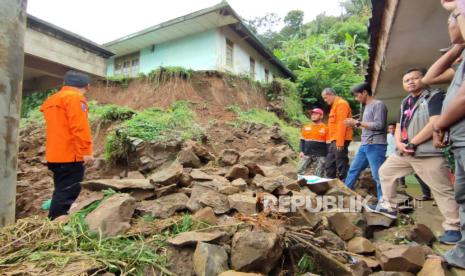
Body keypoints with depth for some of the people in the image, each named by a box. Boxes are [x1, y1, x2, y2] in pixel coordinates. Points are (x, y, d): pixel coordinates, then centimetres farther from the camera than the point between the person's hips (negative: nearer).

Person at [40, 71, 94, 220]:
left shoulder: (52, 100, 21)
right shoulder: (75, 98, -9)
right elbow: (79, 127, -19)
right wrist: (86, 151, -19)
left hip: (55, 155, 9)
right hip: (70, 155, -9)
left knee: (62, 191, 17)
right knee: (67, 192, -6)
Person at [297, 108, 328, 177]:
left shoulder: (325, 128, -1)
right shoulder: (306, 127, 11)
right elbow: (302, 140, 14)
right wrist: (301, 151, 2)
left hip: (320, 155, -3)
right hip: (307, 154, 3)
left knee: (318, 175, 0)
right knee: (300, 170, -7)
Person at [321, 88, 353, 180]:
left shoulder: (341, 104, -9)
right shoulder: (335, 105, 21)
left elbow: (342, 124, -18)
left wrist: (340, 141, -22)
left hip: (339, 140, -10)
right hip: (334, 140, 10)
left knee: (341, 165, -6)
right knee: (329, 165, 13)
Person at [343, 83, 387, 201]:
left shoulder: (378, 104, -8)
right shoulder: (367, 106, 17)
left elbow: (379, 125, -17)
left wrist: (358, 122, -13)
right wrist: (355, 124, 8)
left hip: (375, 146, -9)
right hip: (365, 145, 9)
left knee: (378, 175, -4)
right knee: (353, 170, 14)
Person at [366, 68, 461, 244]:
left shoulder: (435, 96, -6)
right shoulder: (405, 102, 18)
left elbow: (435, 124, -18)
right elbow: (399, 126, 16)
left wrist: (412, 143, -15)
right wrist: (399, 144, -4)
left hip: (429, 153, -8)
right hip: (405, 152, 8)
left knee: (442, 190, -5)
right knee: (385, 171, 15)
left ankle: (453, 228, 6)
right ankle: (388, 206, 26)